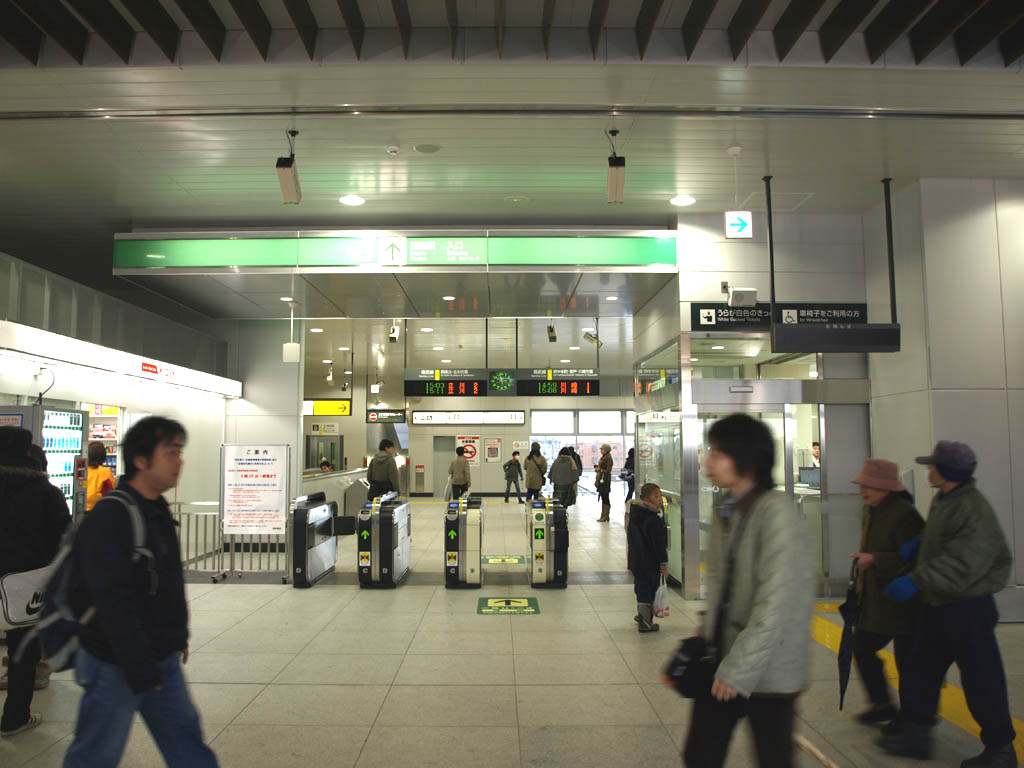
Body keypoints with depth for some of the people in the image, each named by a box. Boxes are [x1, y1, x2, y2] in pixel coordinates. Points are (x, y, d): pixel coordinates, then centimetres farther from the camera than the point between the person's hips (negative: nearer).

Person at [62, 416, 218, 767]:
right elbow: (113, 602, -26)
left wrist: (178, 636, 19)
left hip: (162, 661, 8)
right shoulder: (109, 517, -22)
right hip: (116, 667, -8)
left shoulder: (158, 510, 7)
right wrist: (139, 670, -24)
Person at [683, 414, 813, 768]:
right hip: (721, 660, 7)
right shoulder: (724, 513, 7)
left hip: (768, 672, -7)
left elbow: (776, 603, -22)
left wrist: (739, 669, -19)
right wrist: (707, 633, 5)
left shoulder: (777, 511, -18)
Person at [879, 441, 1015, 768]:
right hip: (938, 605, 10)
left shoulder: (974, 509, -23)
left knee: (980, 679, 5)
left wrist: (917, 580, -33)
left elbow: (962, 564, -32)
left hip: (968, 608, -10)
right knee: (921, 669, 15)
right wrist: (919, 543, 5)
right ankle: (916, 734, 27)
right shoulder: (942, 501, 8)